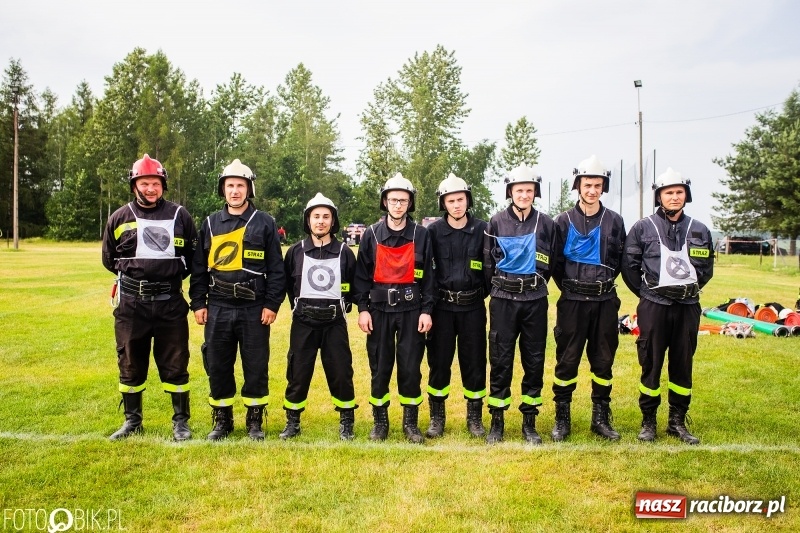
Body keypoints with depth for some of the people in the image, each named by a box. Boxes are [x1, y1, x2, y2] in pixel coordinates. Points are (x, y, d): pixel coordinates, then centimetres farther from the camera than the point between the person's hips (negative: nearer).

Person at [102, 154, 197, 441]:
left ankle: (181, 421, 19)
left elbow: (194, 256, 9)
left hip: (170, 302, -1)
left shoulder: (179, 215, 2)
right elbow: (109, 259, 14)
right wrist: (136, 276, 8)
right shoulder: (119, 218, 3)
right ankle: (132, 420, 28)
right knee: (130, 364, 12)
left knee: (175, 364, 5)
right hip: (131, 303, 1)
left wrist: (171, 276, 3)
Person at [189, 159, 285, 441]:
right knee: (217, 366, 9)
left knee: (256, 367, 5)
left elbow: (276, 268, -2)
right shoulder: (210, 224, 10)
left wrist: (272, 304, -7)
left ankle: (255, 421, 21)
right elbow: (199, 267, 11)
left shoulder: (264, 223, 1)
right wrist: (198, 303, 5)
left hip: (254, 309, -3)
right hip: (218, 309, 3)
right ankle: (222, 420, 25)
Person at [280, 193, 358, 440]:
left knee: (341, 372, 3)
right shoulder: (296, 252, 1)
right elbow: (287, 284, 11)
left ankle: (346, 422, 20)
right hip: (303, 323, 1)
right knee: (298, 373, 6)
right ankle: (292, 422, 23)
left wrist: (342, 307, 7)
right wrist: (299, 307, 10)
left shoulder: (345, 252, 0)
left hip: (334, 323, 0)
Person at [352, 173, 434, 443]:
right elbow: (361, 274, 4)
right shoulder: (371, 234, 3)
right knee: (379, 367, 7)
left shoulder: (421, 234, 2)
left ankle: (411, 422, 19)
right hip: (379, 309, 1)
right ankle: (380, 421, 22)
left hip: (411, 309, 0)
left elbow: (428, 276, 4)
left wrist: (427, 311, -2)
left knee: (411, 368, 3)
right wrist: (362, 308, -3)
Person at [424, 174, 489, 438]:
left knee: (474, 362, 7)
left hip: (473, 307, 0)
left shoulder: (482, 229, -3)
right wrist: (430, 299, 1)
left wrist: (484, 291, 4)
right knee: (439, 362, 6)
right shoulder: (433, 231, -2)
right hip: (442, 306, 0)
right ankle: (437, 417, 21)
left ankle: (475, 417, 23)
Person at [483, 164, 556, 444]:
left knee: (534, 360, 7)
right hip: (503, 300, -1)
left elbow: (551, 262, 11)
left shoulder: (546, 223, 2)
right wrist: (497, 288, 10)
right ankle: (497, 421, 15)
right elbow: (487, 262, 6)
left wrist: (535, 285, 12)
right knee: (500, 360, 3)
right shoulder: (497, 222, 0)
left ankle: (529, 422, 20)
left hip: (535, 300, 1)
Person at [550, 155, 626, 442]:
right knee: (567, 359, 2)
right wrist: (570, 288, 4)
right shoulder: (564, 221, 0)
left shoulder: (614, 221, 4)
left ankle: (601, 418, 23)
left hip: (605, 302, 2)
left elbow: (619, 260, 10)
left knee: (603, 360, 9)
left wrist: (602, 283, 6)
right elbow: (555, 262, 3)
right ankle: (562, 419, 14)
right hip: (572, 301, -2)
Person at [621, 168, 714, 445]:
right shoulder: (643, 228, -1)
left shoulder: (699, 230, 7)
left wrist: (689, 290, 7)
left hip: (688, 307, 3)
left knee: (682, 364, 9)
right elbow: (629, 266, 1)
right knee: (651, 364, 3)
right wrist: (646, 292, 2)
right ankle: (648, 421, 16)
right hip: (653, 307, -3)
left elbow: (706, 269, 15)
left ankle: (677, 422, 22)